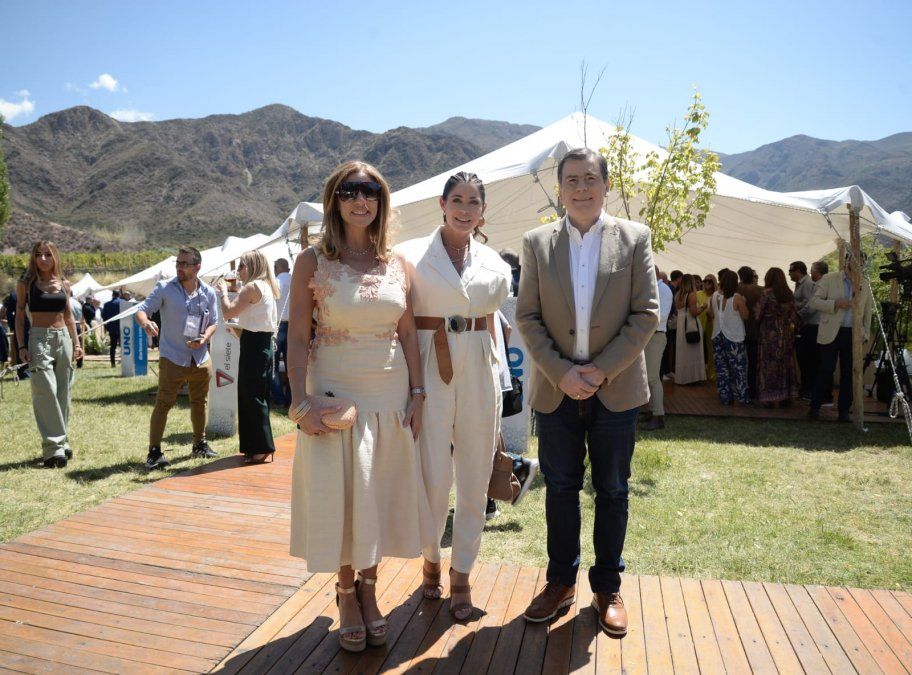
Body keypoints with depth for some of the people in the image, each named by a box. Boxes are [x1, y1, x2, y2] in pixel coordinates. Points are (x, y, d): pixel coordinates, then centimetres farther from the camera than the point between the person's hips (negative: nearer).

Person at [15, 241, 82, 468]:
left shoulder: (64, 284, 10)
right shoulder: (26, 284, 1)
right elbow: (19, 317, 1)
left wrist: (76, 342, 11)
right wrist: (21, 346, -7)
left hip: (63, 338, 4)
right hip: (39, 339, -4)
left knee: (63, 393, 7)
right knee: (46, 393, -9)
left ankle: (61, 441, 18)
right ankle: (53, 447, -7)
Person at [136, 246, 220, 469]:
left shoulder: (208, 293, 4)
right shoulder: (164, 288, -3)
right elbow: (141, 310, -7)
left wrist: (204, 338, -9)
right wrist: (145, 323, -31)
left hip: (201, 358, 4)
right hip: (172, 358, -4)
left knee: (200, 402, 15)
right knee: (163, 403, -7)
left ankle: (200, 444, 31)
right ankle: (154, 451, -1)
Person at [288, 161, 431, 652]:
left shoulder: (396, 263, 5)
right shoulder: (313, 261, -4)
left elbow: (408, 332, 6)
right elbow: (297, 336, -7)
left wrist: (416, 394, 1)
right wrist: (301, 402, -15)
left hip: (390, 394, 3)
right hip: (335, 394, -3)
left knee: (379, 496, 11)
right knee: (339, 495, 6)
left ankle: (369, 588, 30)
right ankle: (346, 594, 27)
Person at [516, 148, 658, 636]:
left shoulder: (634, 238, 0)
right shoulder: (537, 243, 2)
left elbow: (647, 314, -4)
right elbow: (527, 316, -1)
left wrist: (603, 370, -13)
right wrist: (561, 373, -11)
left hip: (616, 389, 0)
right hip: (556, 388, 1)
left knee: (612, 491, 11)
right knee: (560, 488, 11)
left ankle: (607, 587, 28)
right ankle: (561, 581, 29)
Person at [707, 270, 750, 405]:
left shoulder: (714, 296, 0)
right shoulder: (737, 297, -13)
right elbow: (745, 316, -8)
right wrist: (743, 303, 5)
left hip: (718, 336, 4)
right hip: (734, 337, -4)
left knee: (721, 368, 8)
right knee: (738, 368, 4)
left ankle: (725, 398, 12)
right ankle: (742, 398, 7)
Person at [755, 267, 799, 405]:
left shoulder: (767, 293, -11)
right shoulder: (789, 293, 4)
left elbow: (757, 314, -10)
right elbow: (793, 314, 7)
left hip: (769, 333, -5)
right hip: (786, 333, 5)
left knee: (769, 364, 2)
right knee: (785, 363, 11)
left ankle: (770, 397, 4)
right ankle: (786, 396, 16)